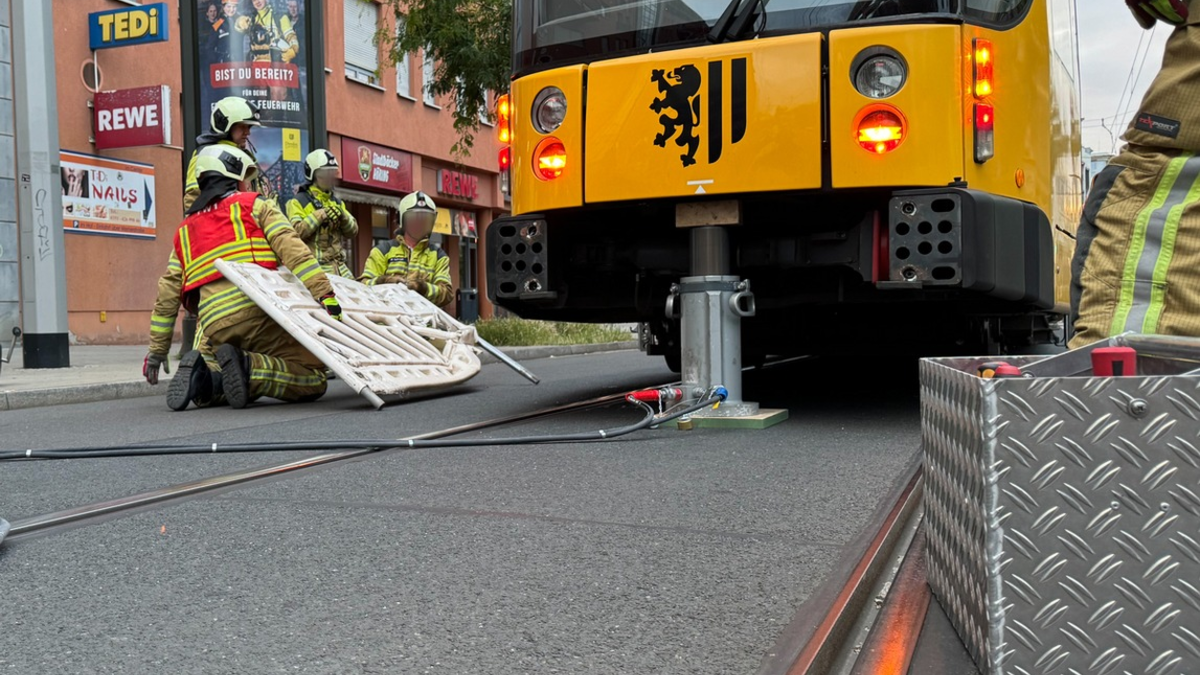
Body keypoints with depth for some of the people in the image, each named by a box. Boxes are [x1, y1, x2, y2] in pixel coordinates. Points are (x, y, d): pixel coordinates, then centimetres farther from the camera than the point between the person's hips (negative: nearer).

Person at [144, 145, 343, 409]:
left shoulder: (185, 230, 27)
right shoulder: (254, 205, 12)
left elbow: (168, 294, 24)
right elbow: (291, 250, -6)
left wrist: (157, 349, 28)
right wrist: (325, 294, -14)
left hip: (215, 328, 6)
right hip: (256, 311, -6)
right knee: (313, 381, -3)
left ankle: (202, 378, -3)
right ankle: (248, 369, -23)